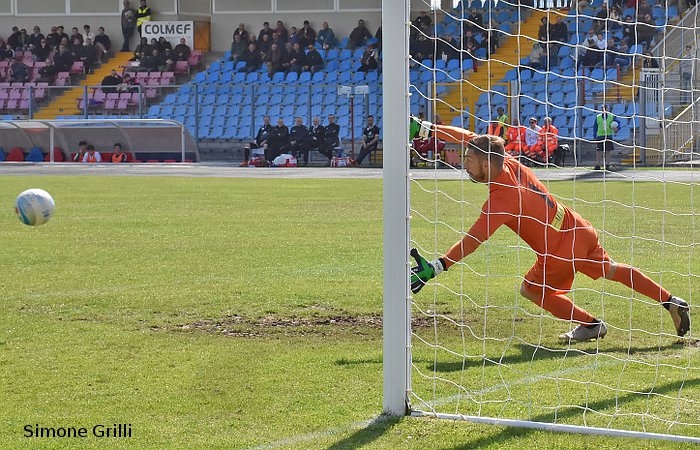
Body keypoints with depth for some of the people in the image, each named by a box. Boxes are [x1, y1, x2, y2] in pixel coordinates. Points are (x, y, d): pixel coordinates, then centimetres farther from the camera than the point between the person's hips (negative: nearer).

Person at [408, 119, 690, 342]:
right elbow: (469, 137, 4)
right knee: (612, 271, 27)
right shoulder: (507, 162, -7)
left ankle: (590, 325, 23)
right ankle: (672, 303, 32)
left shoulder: (500, 200, -27)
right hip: (581, 231, 8)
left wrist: (434, 268, -39)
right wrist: (425, 128, 3)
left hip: (561, 252, -8)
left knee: (531, 290, 16)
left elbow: (472, 242, -34)